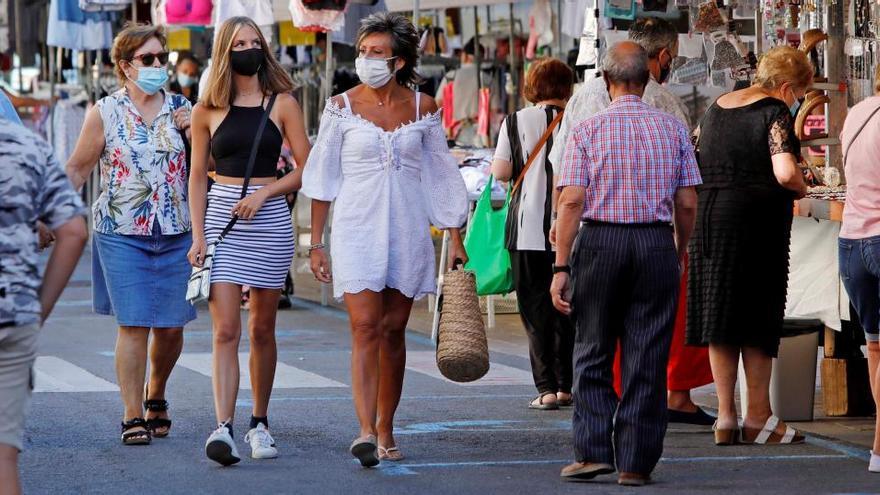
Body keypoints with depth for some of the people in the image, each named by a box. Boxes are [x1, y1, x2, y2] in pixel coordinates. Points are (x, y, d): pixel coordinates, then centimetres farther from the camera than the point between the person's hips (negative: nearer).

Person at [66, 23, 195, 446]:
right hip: (121, 234, -3)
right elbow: (77, 169, 6)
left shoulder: (181, 109, 9)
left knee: (171, 326, 5)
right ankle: (133, 416, -1)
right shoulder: (105, 113, 1)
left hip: (175, 235, 3)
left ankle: (156, 396, 31)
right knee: (133, 324, -8)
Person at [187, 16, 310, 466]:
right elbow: (198, 176, 9)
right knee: (226, 330, -11)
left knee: (261, 329, 8)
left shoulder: (282, 104, 4)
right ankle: (223, 428, -19)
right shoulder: (208, 110, 6)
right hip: (221, 219, 0)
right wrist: (198, 235, 0)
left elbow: (306, 170, 3)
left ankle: (259, 422, 22)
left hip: (269, 219, 0)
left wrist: (263, 193, -11)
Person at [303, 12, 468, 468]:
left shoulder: (422, 109, 4)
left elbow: (441, 177, 10)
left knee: (393, 331, 6)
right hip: (357, 229, -2)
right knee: (366, 328, -13)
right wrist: (316, 242, 1)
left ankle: (385, 432, 15)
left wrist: (455, 238, 8)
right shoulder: (342, 107, 0)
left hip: (408, 231, 2)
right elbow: (322, 178, 3)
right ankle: (366, 432, -21)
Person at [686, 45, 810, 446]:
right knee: (758, 321, 1)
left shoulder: (715, 109, 14)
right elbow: (784, 172, -20)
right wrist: (801, 189, 0)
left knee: (720, 320, 8)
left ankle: (726, 417, 8)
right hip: (757, 219, -6)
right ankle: (757, 417, 5)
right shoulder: (774, 112, -8)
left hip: (709, 218, 6)